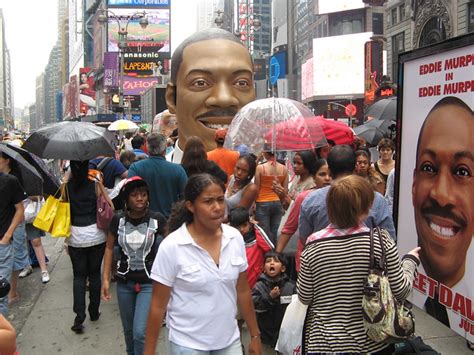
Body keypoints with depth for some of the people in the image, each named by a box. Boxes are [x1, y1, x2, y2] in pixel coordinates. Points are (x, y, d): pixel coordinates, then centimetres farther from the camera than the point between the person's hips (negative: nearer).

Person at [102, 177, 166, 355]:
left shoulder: (157, 220, -12)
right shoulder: (118, 220, -4)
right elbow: (109, 248, 6)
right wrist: (105, 279, 3)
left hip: (149, 283, -3)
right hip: (124, 282, 3)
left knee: (140, 333, -10)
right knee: (128, 330, 18)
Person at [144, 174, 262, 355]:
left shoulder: (235, 238, -7)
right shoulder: (171, 246, -18)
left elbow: (243, 291, 3)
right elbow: (158, 305, -11)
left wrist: (255, 335, 7)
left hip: (229, 340, 4)